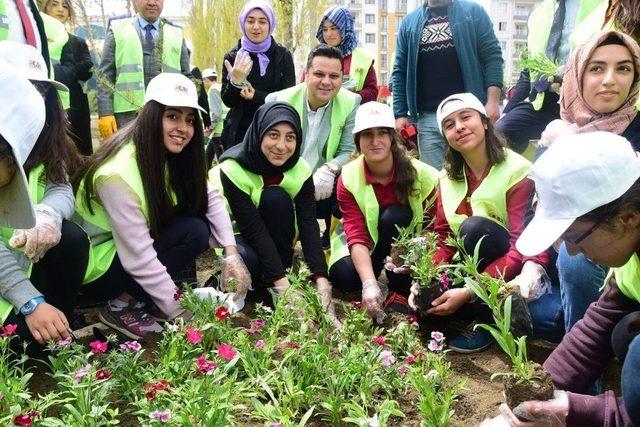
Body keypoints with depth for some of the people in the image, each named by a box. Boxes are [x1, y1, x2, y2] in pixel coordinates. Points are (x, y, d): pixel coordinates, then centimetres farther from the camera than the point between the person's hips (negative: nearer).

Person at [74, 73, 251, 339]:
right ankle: (121, 304, -8)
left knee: (200, 222, -9)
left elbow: (210, 198, -7)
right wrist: (182, 313, -25)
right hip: (96, 266, -8)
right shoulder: (118, 174, -30)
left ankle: (144, 297, -1)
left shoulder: (169, 155, -7)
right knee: (194, 232, -21)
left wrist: (231, 254, -20)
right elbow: (140, 260, -30)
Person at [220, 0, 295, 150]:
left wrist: (256, 96, -17)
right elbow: (227, 101, -2)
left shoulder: (283, 55, -1)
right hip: (239, 133, 1)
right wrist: (235, 82, -21)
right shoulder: (232, 57, 1)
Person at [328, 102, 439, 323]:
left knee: (394, 217, -33)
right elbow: (357, 237, -28)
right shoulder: (348, 178, -20)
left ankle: (399, 289, -14)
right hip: (365, 244, 1)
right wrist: (369, 284, -43)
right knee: (344, 277, -30)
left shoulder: (420, 173, -23)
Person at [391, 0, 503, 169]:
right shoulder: (410, 22, 13)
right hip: (427, 118, 2)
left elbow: (492, 56, 0)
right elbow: (400, 71, 11)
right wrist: (400, 114, 2)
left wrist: (492, 101, -13)